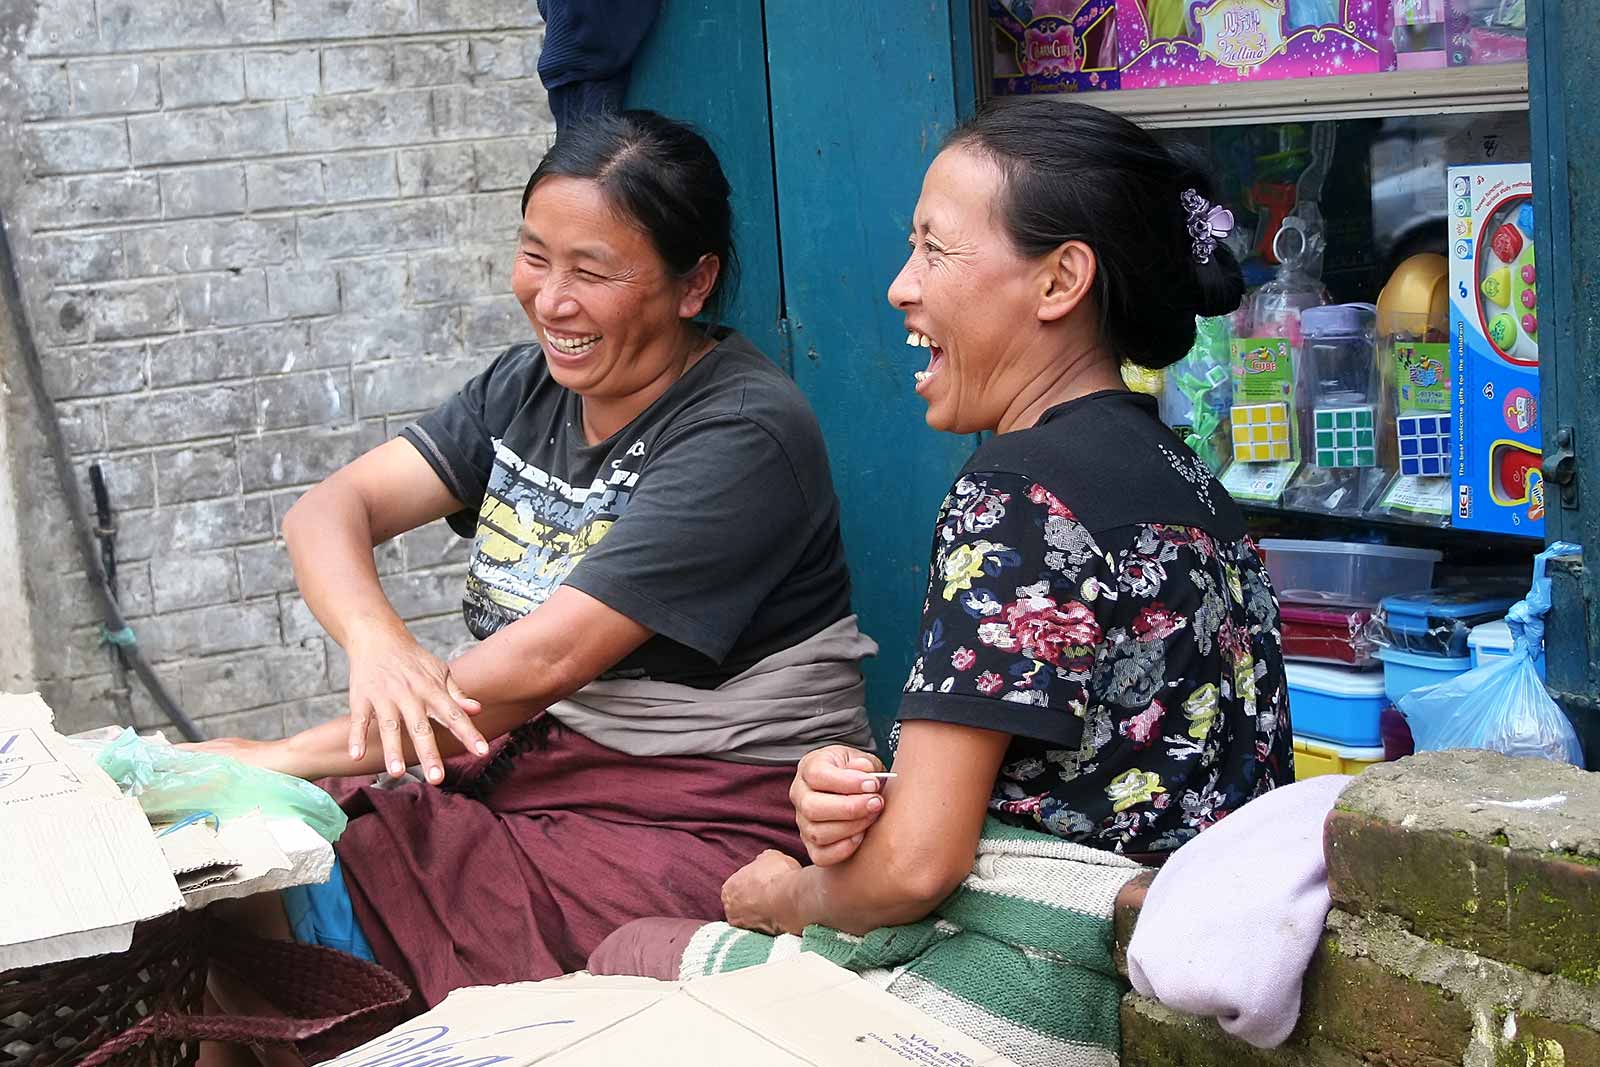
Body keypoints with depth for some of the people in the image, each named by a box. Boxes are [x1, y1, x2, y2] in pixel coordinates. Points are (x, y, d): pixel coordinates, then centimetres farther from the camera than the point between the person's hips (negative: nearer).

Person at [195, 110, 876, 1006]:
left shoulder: (741, 437, -17)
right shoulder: (530, 387, 7)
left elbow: (546, 660, -23)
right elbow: (328, 510, 0)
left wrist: (286, 759, -20)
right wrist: (374, 638, -24)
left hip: (713, 818, -7)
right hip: (542, 761, 7)